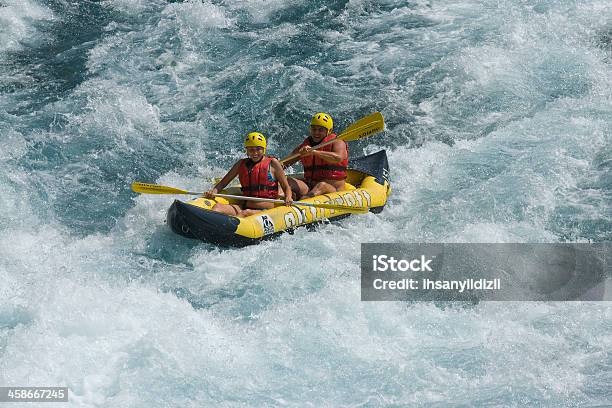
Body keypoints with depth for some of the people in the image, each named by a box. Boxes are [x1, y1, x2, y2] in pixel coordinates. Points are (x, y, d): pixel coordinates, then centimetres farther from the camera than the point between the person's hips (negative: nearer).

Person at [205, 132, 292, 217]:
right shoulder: (241, 164, 19)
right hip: (244, 207, 3)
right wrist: (214, 191, -1)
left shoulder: (272, 163, 9)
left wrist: (288, 198, -12)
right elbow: (223, 182, 21)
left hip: (266, 210, -3)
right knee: (218, 207, -25)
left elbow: (286, 187, 11)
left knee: (245, 213, -36)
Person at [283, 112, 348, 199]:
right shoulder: (305, 146, 14)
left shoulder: (337, 142, 0)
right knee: (287, 180, -19)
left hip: (334, 189, -5)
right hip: (309, 187, 5)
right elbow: (284, 163, 7)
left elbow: (338, 158, -25)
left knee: (322, 185, -38)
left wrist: (314, 152, -36)